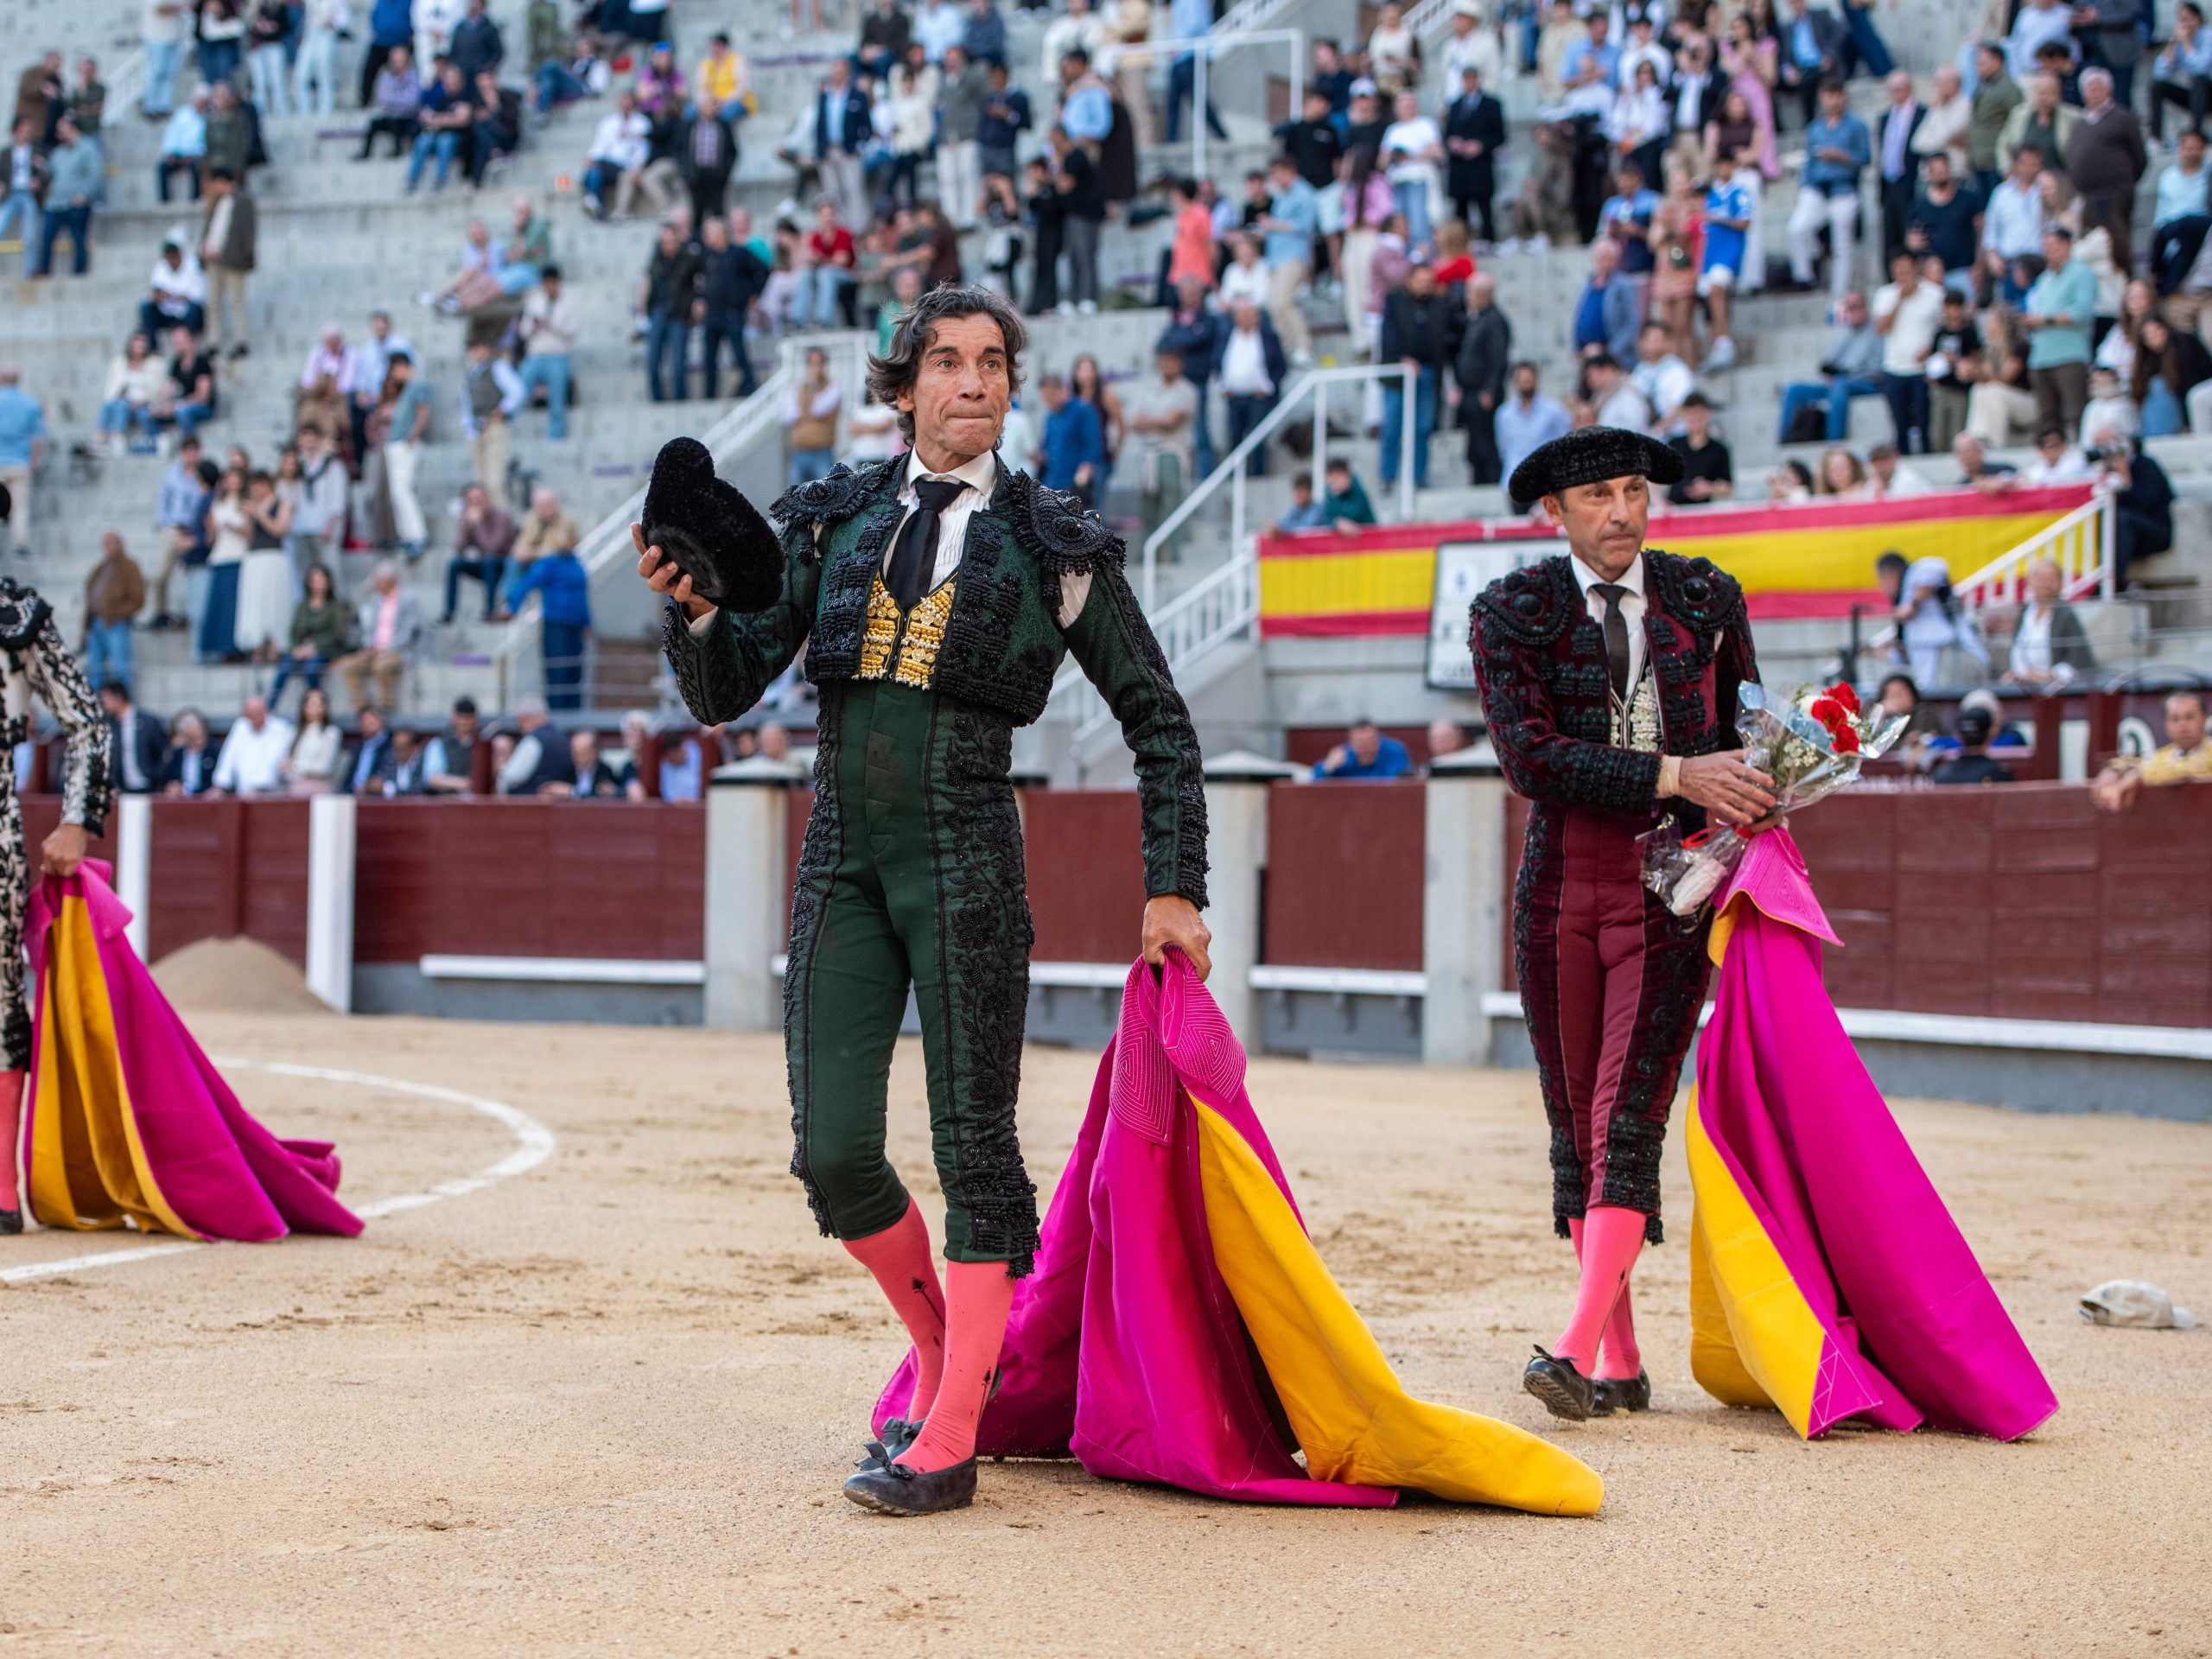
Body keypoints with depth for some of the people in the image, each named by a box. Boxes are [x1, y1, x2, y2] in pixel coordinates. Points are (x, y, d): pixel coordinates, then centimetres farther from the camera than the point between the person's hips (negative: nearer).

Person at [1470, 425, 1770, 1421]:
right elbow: (1530, 758, -12)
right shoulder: (1511, 614, 0)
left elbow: (1744, 726, 20)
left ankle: (1577, 1349, -22)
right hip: (1562, 882, 1)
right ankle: (1622, 1363, 13)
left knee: (1628, 1115, -14)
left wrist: (1740, 807, -1)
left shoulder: (1707, 600, 6)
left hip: (1672, 887, -1)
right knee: (1574, 1121, 5)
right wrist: (1674, 775, -19)